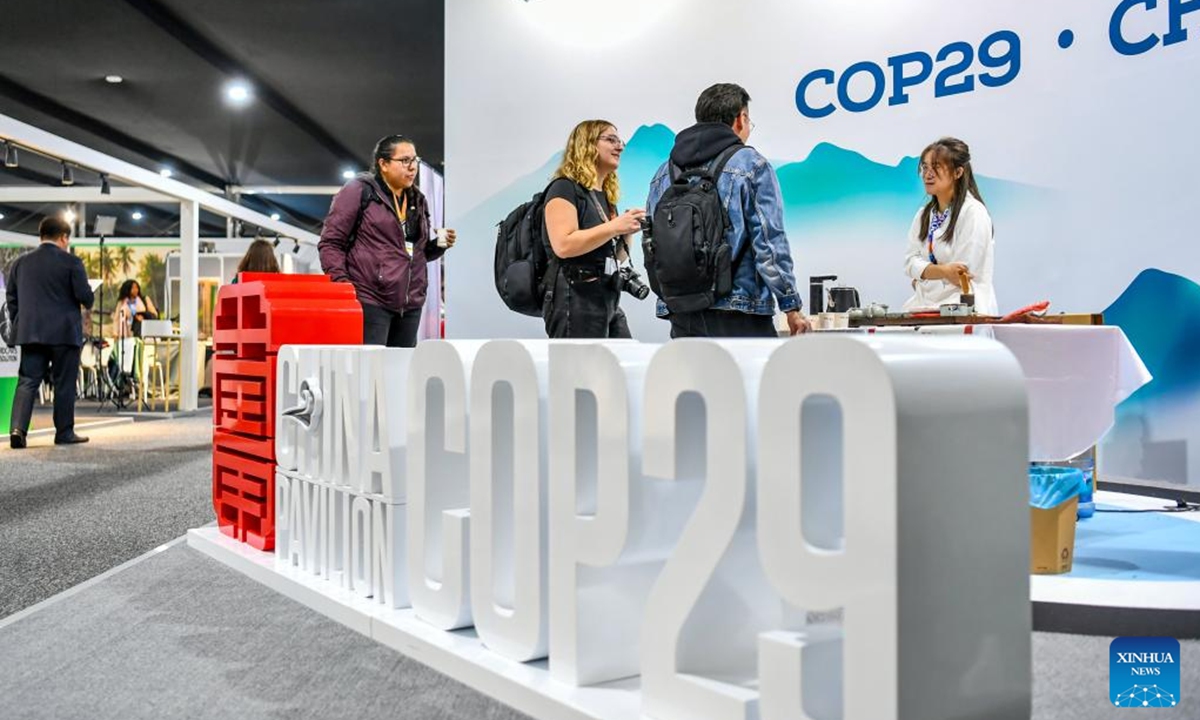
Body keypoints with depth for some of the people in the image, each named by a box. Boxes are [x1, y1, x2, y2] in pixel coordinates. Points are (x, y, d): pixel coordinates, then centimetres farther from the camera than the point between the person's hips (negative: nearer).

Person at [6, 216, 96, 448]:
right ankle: (64, 433, 9)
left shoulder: (21, 262, 9)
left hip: (30, 333, 4)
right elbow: (85, 297, -9)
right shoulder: (71, 262, -7)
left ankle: (17, 428, -13)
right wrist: (89, 299, 13)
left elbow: (11, 298, 13)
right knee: (64, 384, 4)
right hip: (65, 333, -4)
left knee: (27, 382, 3)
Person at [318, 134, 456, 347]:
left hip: (410, 304, 6)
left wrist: (439, 245, 7)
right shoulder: (359, 191, 0)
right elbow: (330, 243, -2)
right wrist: (341, 283, -13)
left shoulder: (418, 200, 19)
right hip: (370, 300, -6)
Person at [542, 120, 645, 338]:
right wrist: (614, 226, -18)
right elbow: (563, 246, -22)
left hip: (609, 302, 9)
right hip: (575, 302, -9)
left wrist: (626, 232, 4)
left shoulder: (605, 195, 18)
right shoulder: (565, 187, -7)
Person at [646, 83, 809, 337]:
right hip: (738, 314, -5)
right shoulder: (750, 164, -3)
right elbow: (769, 241, -8)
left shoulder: (664, 172, 12)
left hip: (680, 315, 5)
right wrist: (791, 305, -3)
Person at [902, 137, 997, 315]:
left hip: (966, 308, -6)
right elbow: (911, 262, 4)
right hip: (926, 303, 7)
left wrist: (926, 274, 2)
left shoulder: (974, 213, -7)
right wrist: (943, 271, -14)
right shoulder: (923, 215, 16)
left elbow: (965, 275, -10)